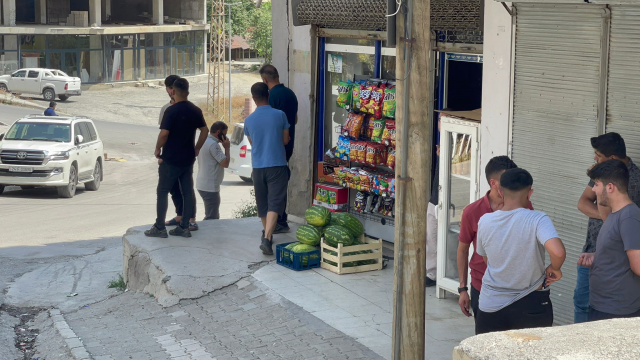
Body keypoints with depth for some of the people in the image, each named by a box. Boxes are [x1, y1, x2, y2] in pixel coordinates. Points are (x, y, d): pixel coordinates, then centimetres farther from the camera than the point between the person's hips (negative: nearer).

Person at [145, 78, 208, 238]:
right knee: (188, 192, 9)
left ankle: (160, 228, 3)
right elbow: (205, 130, 13)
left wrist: (158, 149, -6)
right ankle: (185, 227, 11)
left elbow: (164, 133, -21)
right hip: (188, 159, 6)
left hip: (171, 159, -6)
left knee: (162, 192, 3)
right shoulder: (195, 110, 5)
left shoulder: (172, 111, -16)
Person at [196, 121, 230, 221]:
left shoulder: (204, 141, 14)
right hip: (210, 186, -10)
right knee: (212, 219, -8)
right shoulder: (213, 144, -17)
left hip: (202, 185, 10)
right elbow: (225, 163, -18)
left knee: (213, 217, 18)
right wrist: (227, 148, -6)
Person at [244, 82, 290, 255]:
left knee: (262, 203, 18)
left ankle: (267, 234, 35)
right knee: (275, 203, -7)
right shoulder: (279, 115, -6)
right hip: (277, 165, -3)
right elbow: (286, 140, 3)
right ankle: (267, 238, -23)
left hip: (258, 166, 3)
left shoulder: (249, 120, 1)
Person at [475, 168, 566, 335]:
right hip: (531, 307, -2)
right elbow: (558, 252, -33)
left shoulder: (484, 221, -4)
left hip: (490, 308, 3)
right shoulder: (537, 220, -17)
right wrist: (554, 269, -12)